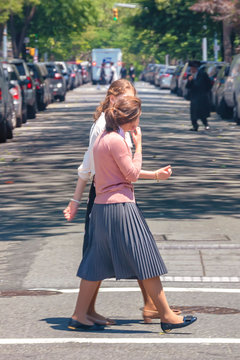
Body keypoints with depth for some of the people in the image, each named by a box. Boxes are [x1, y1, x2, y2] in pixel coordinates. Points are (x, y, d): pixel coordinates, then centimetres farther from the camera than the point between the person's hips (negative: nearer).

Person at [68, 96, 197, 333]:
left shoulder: (102, 138, 13)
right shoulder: (116, 140, -15)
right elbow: (132, 175, -11)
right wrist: (138, 146, -4)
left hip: (101, 206, 9)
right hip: (120, 205, -9)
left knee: (98, 264, 11)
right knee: (146, 261, -3)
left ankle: (79, 317, 11)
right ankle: (166, 316, 1)